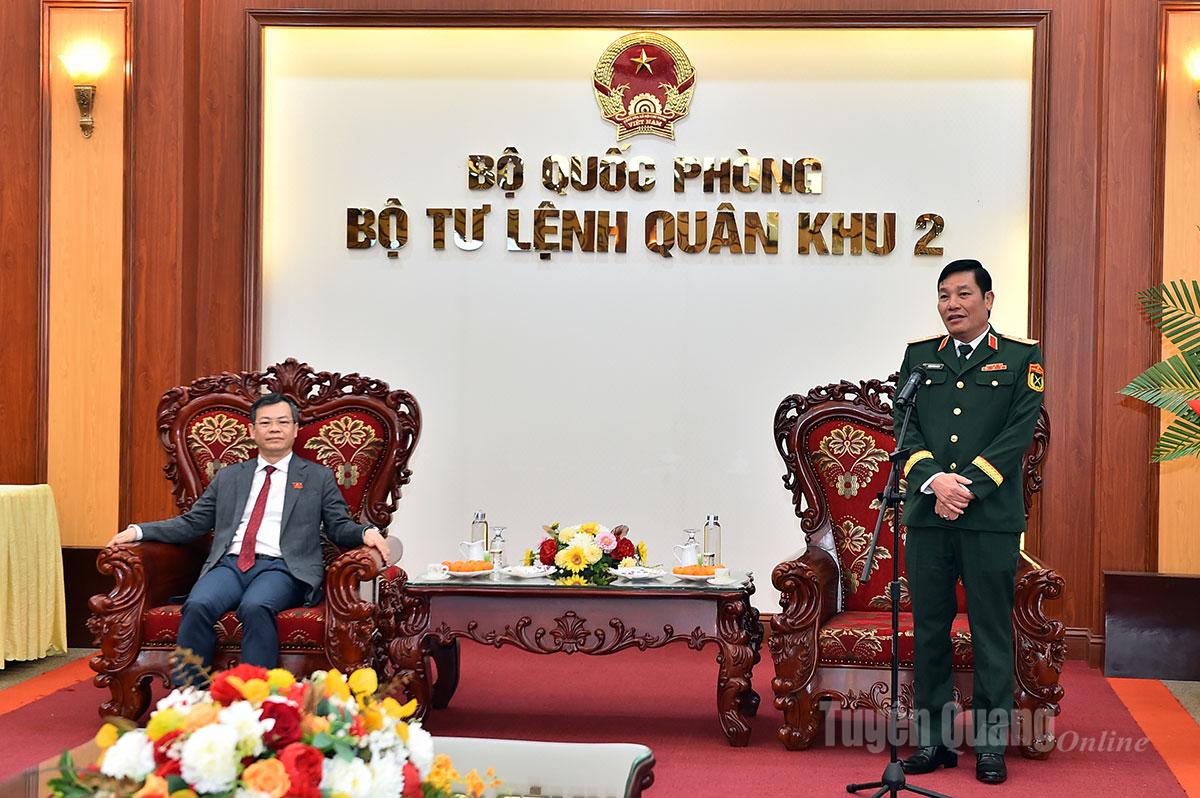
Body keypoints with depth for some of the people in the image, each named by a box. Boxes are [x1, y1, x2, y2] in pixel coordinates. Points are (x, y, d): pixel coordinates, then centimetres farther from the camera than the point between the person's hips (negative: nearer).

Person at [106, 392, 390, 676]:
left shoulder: (318, 477, 18)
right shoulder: (228, 477, 25)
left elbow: (339, 527, 11)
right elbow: (192, 523, 22)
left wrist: (367, 532, -13)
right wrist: (138, 531, 9)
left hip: (281, 567, -2)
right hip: (229, 564, 3)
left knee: (255, 607, -37)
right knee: (198, 605, -31)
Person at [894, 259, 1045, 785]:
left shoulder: (1021, 358, 5)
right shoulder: (918, 356, 13)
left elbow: (1019, 432, -5)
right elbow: (905, 427, 5)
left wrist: (968, 486, -13)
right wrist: (934, 480, -12)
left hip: (992, 519, -3)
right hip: (927, 516, 3)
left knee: (992, 633, 1)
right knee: (929, 629, 6)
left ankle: (990, 746, 9)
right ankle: (933, 740, 14)